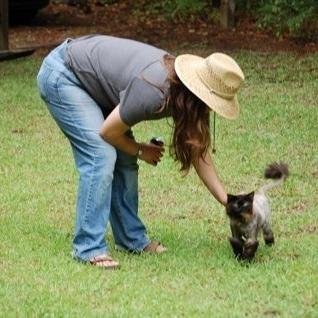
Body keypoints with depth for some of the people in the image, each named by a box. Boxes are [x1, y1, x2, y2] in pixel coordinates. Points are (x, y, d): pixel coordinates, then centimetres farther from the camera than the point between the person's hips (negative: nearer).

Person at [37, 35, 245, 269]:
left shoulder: (183, 88, -7)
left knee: (124, 159, 5)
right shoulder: (153, 92, -33)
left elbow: (199, 151, 0)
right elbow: (108, 132, -20)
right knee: (101, 156, -18)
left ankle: (132, 239, 14)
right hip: (61, 75, -9)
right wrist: (140, 151, -2)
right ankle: (89, 248, -15)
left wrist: (226, 200, -4)